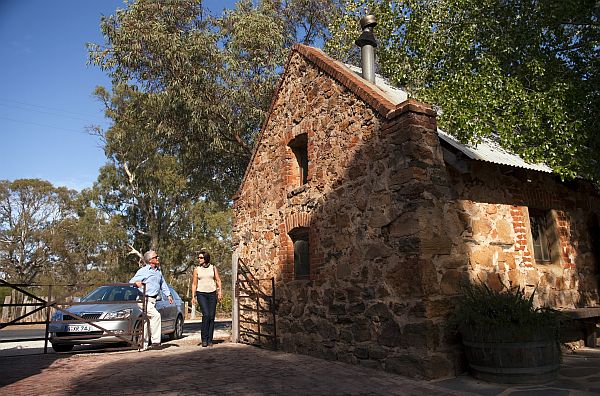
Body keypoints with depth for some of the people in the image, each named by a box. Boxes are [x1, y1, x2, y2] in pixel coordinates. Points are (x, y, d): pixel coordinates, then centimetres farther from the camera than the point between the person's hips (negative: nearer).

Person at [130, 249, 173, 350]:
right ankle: (155, 341, -15)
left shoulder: (158, 271, 16)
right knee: (156, 315, -21)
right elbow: (131, 282, -8)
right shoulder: (143, 271, -5)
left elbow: (163, 284, 22)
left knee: (148, 322, 10)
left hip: (153, 300, 7)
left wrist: (168, 294, 14)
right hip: (144, 299, -7)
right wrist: (136, 283, -30)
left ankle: (145, 345, 18)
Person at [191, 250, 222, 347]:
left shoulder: (213, 268, 9)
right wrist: (193, 296, 1)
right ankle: (204, 339, -6)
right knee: (206, 315, -17)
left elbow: (218, 281, 10)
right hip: (201, 293, -1)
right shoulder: (196, 269, 8)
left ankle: (210, 340, 8)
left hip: (212, 293, 1)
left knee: (212, 317, -1)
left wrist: (219, 292, -2)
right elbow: (194, 284, 9)